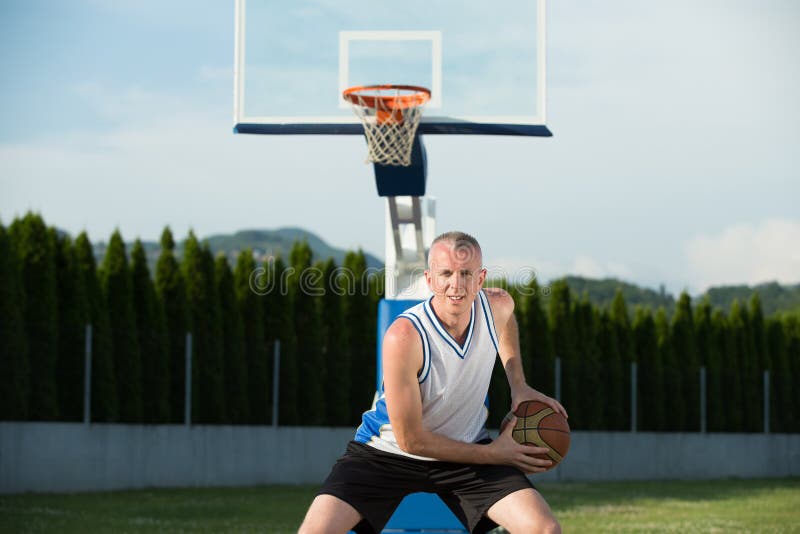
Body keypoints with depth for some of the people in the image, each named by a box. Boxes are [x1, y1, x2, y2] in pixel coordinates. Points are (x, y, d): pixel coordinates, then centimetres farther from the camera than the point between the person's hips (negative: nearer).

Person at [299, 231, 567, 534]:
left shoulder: (498, 306, -14)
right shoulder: (404, 336, -30)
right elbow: (410, 440, -23)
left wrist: (519, 386, 6)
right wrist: (491, 454, -17)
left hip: (468, 447, 4)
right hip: (387, 452, -4)